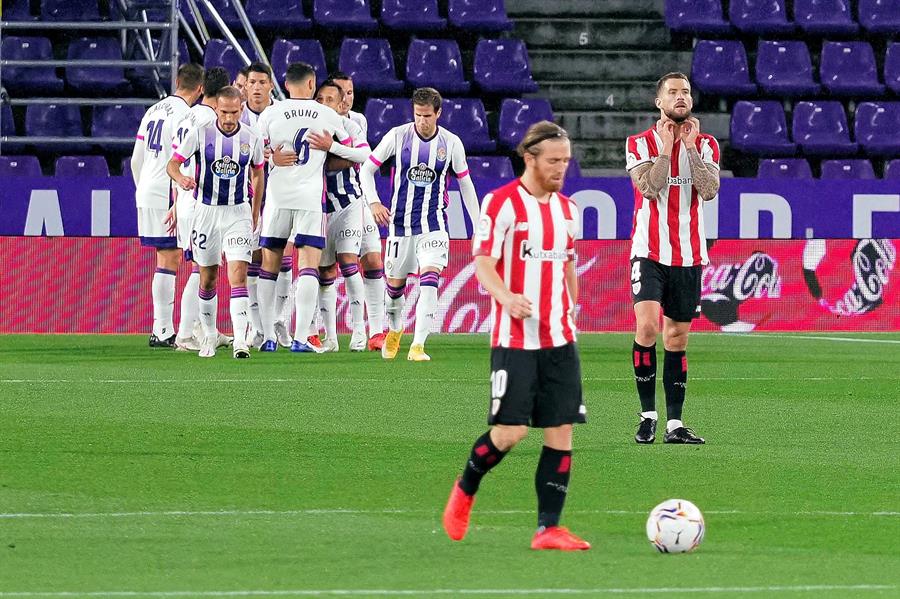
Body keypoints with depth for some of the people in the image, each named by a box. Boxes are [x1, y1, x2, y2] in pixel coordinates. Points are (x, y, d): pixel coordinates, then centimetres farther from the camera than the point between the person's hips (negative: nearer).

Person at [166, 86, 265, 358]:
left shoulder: (251, 139, -2)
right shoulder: (200, 134, -8)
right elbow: (172, 164, -4)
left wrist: (255, 214, 15)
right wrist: (181, 179, -27)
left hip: (238, 213, 0)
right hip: (207, 211, 0)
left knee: (238, 274, -15)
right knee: (207, 278, 9)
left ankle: (240, 340, -20)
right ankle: (209, 336, 26)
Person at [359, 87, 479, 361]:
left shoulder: (451, 143, -1)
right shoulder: (397, 136, -4)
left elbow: (466, 183, 11)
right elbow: (366, 169, 4)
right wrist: (373, 202, -11)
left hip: (433, 224, -1)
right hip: (400, 223, 1)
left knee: (429, 281, -19)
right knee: (395, 285, 10)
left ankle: (418, 346, -20)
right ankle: (394, 331, 41)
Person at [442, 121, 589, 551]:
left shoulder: (566, 208, 13)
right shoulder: (502, 203, -8)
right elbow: (482, 263, -13)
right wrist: (506, 297, -30)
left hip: (559, 339, 6)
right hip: (515, 338, -6)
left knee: (562, 430, -1)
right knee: (511, 430, -11)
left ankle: (548, 528, 1)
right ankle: (464, 492, 17)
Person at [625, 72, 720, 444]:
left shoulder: (705, 145, 7)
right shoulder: (640, 144, 0)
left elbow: (709, 190, -9)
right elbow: (650, 188, -14)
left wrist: (690, 146, -11)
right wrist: (665, 149, -12)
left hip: (689, 255, 3)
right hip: (650, 252, -3)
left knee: (677, 337, 6)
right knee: (647, 326, -19)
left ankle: (674, 424, 9)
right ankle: (647, 414, -9)